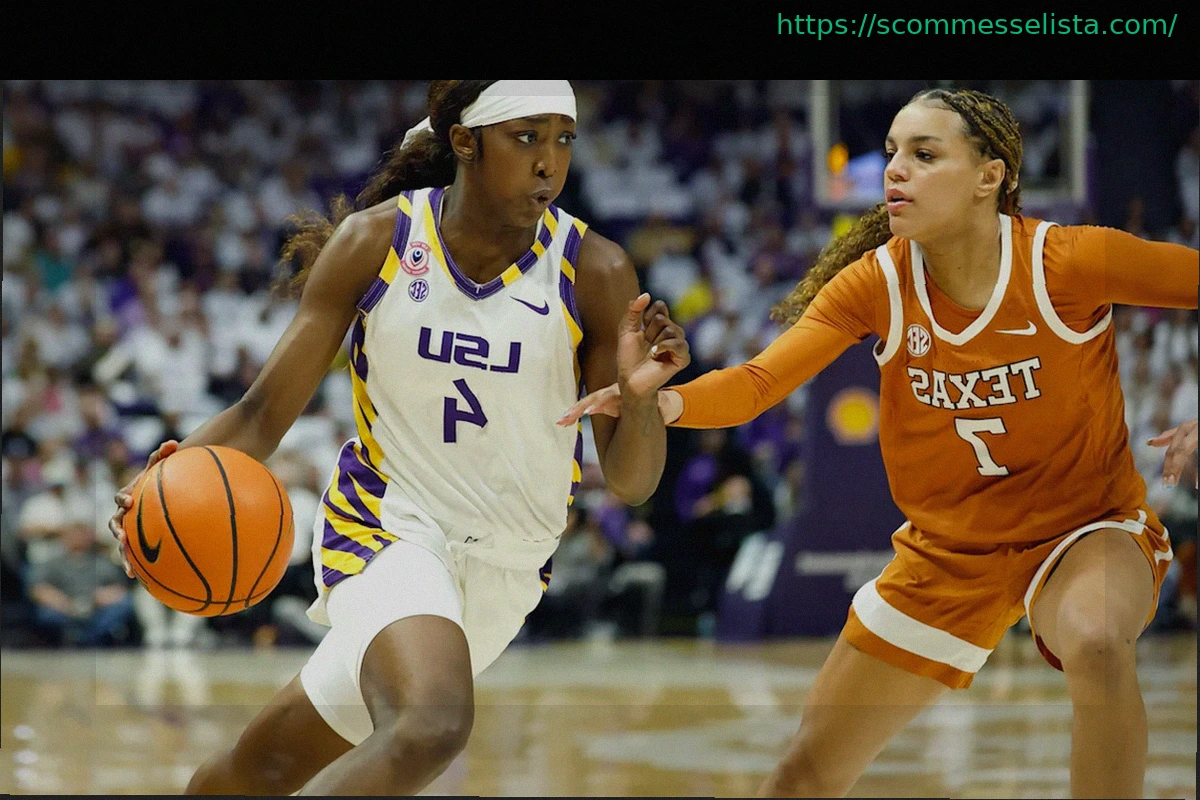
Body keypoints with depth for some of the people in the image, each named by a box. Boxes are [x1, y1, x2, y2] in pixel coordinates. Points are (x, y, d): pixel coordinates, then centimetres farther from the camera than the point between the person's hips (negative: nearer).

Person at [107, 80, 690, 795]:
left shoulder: (594, 272, -8)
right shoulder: (373, 242, -9)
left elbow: (630, 483, -6)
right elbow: (265, 413, -4)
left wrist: (641, 395, -28)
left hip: (505, 569, 2)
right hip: (386, 527, -2)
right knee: (431, 726, -32)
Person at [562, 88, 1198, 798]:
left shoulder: (1070, 261, -22)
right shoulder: (877, 281, -13)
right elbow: (759, 381, -24)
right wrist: (663, 401, -44)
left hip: (1085, 528, -4)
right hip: (949, 547, 4)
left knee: (1094, 641, -41)